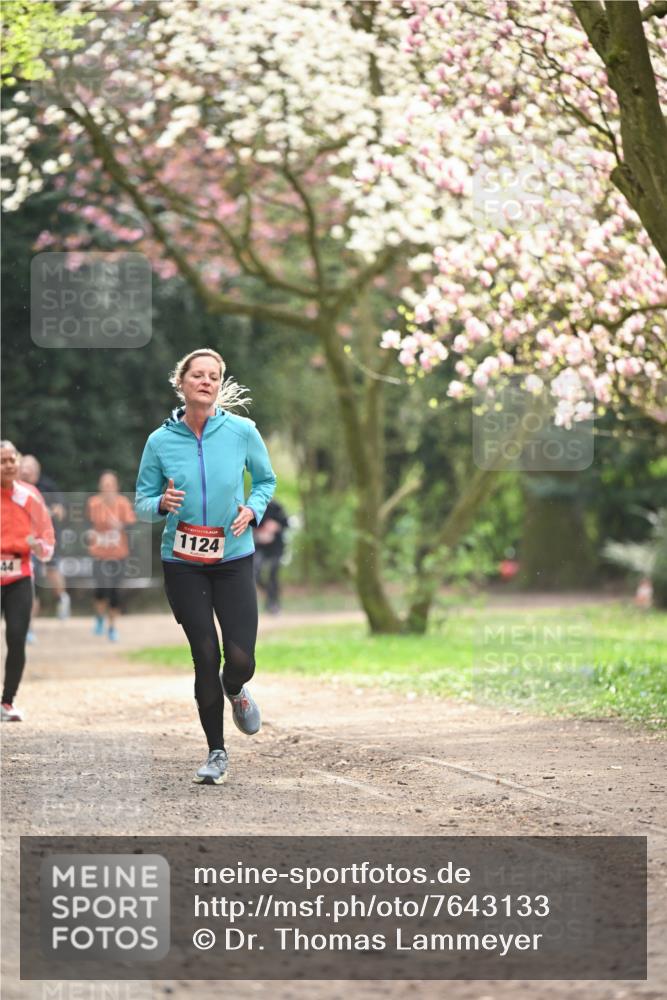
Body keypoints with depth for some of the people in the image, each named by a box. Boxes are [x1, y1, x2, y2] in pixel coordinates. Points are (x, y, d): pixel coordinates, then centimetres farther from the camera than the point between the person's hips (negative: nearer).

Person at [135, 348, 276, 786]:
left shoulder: (242, 431, -4)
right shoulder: (160, 441, -3)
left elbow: (266, 479, 12)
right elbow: (142, 503, 4)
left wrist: (253, 509, -8)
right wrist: (163, 504, -18)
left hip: (234, 559, 0)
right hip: (183, 564, 0)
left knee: (241, 659, -9)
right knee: (206, 656, -3)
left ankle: (234, 689, 31)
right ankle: (217, 753, 13)